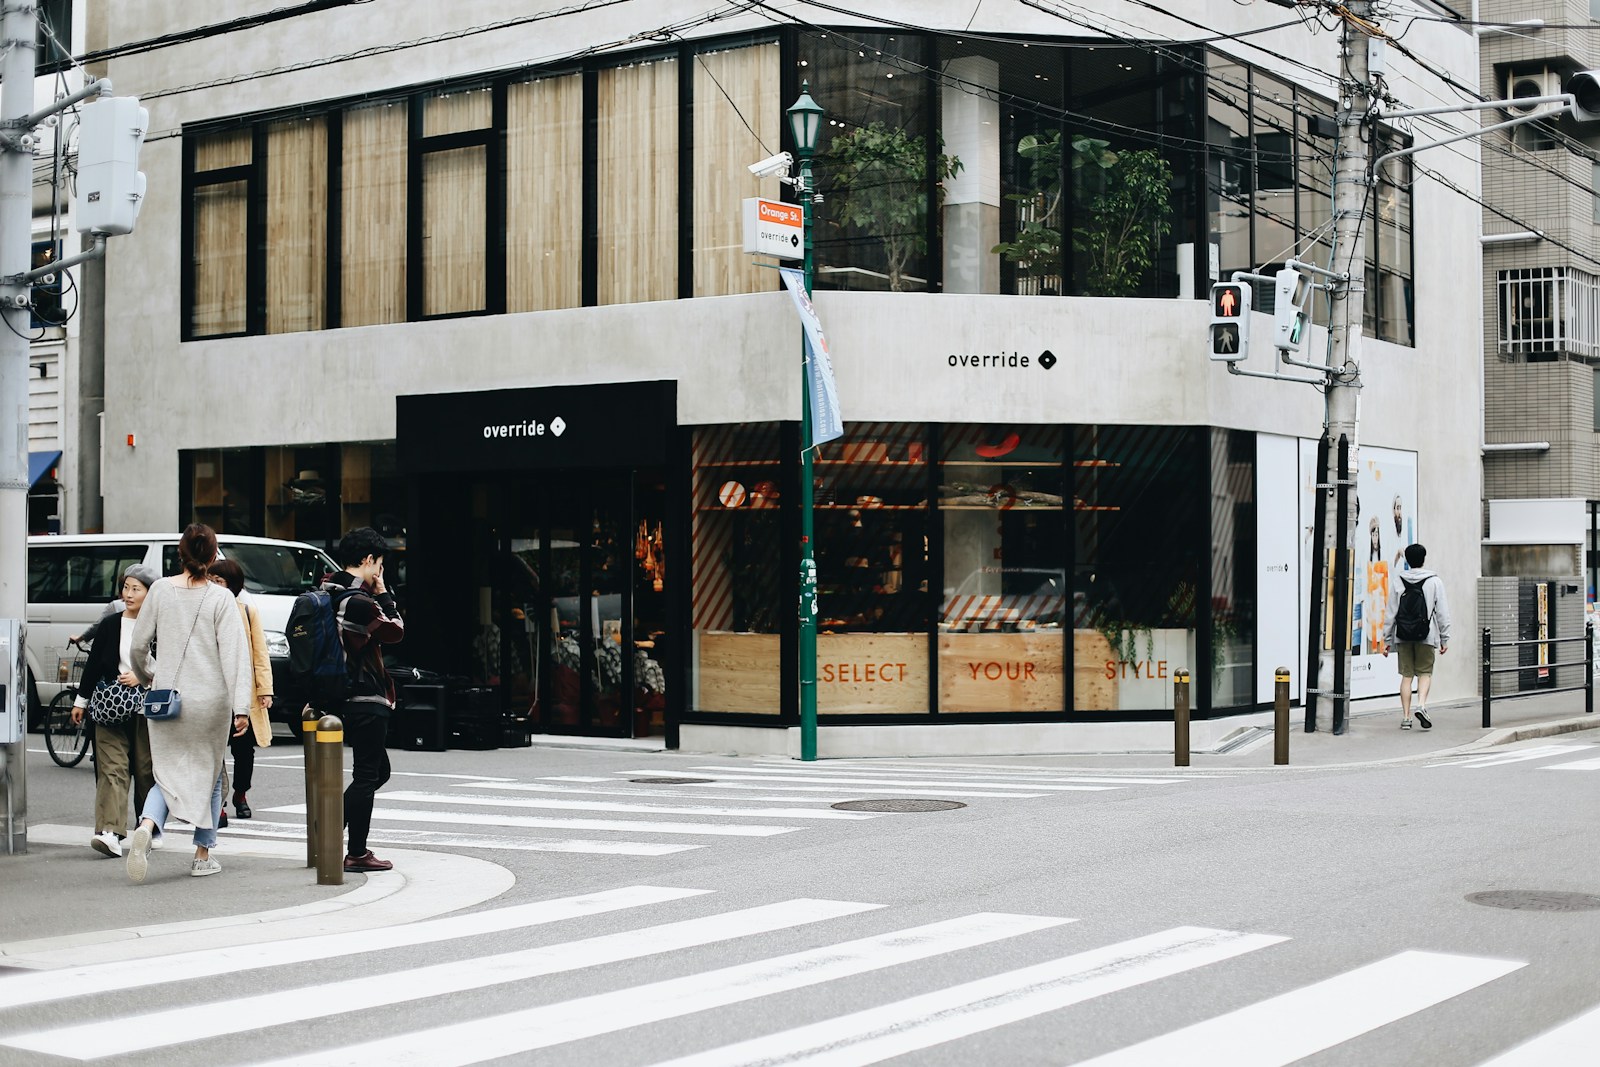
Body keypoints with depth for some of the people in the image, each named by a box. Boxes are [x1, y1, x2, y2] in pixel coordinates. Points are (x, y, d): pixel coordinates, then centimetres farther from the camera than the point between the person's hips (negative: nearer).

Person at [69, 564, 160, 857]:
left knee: (147, 770, 6)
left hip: (147, 709, -1)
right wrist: (81, 700, 11)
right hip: (112, 708, 2)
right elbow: (93, 664, 11)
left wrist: (141, 676, -12)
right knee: (112, 767, -9)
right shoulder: (110, 624, 8)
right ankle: (110, 833, -19)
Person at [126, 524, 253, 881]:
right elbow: (234, 653, -12)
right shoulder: (221, 598, -7)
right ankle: (203, 856, 17)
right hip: (210, 701, -2)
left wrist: (146, 675, 26)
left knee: (167, 774, 9)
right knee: (209, 775, 13)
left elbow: (139, 645, 5)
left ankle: (146, 826, -21)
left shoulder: (161, 590, 0)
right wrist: (241, 706, -13)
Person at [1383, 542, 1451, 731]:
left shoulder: (1399, 583, 4)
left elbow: (1391, 613, 4)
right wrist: (1444, 638, 4)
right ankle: (1421, 705, -16)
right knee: (1425, 673, 7)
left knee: (1406, 675, 6)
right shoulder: (1434, 582, 0)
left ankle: (1406, 716, 5)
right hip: (1427, 636, -2)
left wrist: (1387, 639, 10)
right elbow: (1442, 613, -1)